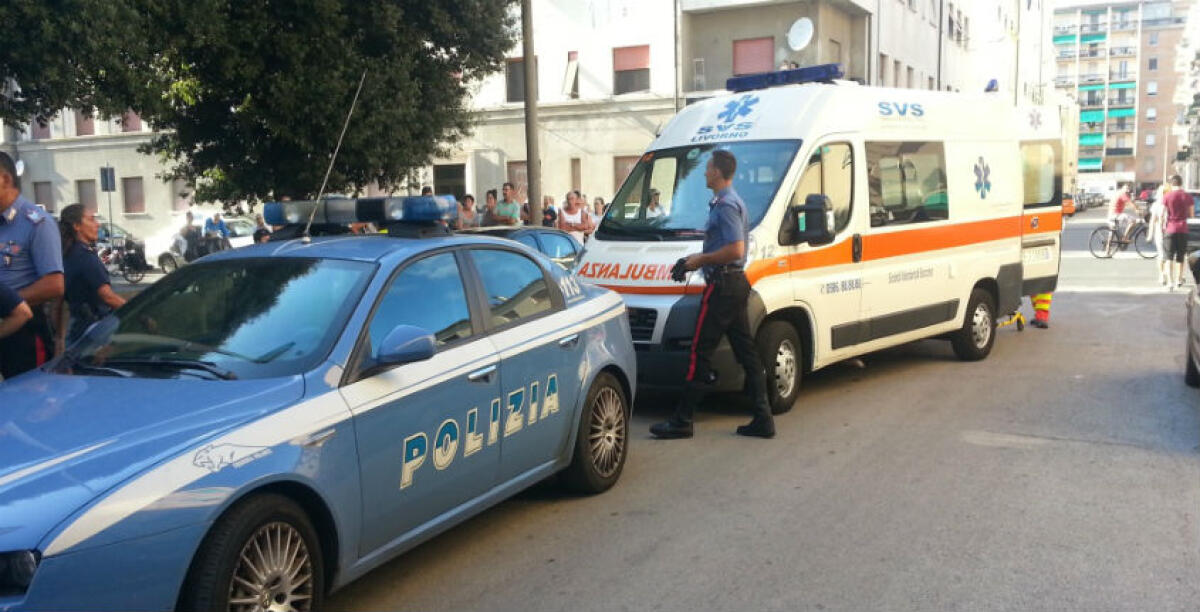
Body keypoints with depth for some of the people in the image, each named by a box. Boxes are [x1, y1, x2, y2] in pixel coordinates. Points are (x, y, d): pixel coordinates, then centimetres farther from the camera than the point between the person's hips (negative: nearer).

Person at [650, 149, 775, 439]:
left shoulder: (725, 205, -15)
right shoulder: (734, 201, 18)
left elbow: (735, 250, -24)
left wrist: (702, 259, -12)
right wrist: (703, 258, 16)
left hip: (722, 286, -11)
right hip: (737, 284, 11)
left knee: (701, 353, -5)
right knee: (746, 352, 10)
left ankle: (682, 420, 1)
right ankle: (763, 418, 12)